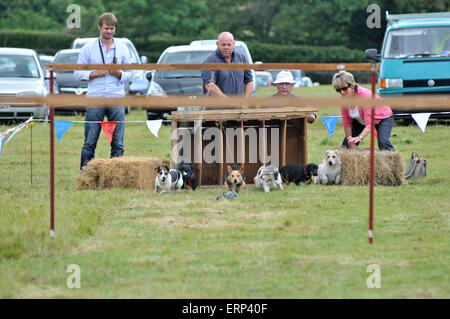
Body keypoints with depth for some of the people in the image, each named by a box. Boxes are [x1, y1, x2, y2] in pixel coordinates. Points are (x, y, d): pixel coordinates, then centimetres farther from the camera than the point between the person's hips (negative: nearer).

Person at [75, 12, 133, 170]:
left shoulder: (122, 49, 11)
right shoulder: (88, 48, 6)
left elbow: (130, 74, 13)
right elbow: (78, 74, 6)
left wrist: (118, 73, -8)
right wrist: (94, 74, -10)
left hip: (117, 99, 2)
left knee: (117, 143, 0)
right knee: (90, 142, -3)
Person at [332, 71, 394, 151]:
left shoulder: (365, 95, -38)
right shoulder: (343, 98, -20)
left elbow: (369, 124, -42)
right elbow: (346, 122, -9)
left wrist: (360, 137, -58)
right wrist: (350, 143, -10)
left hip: (383, 118, -6)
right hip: (360, 120, 6)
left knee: (383, 143, -29)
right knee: (346, 145, -4)